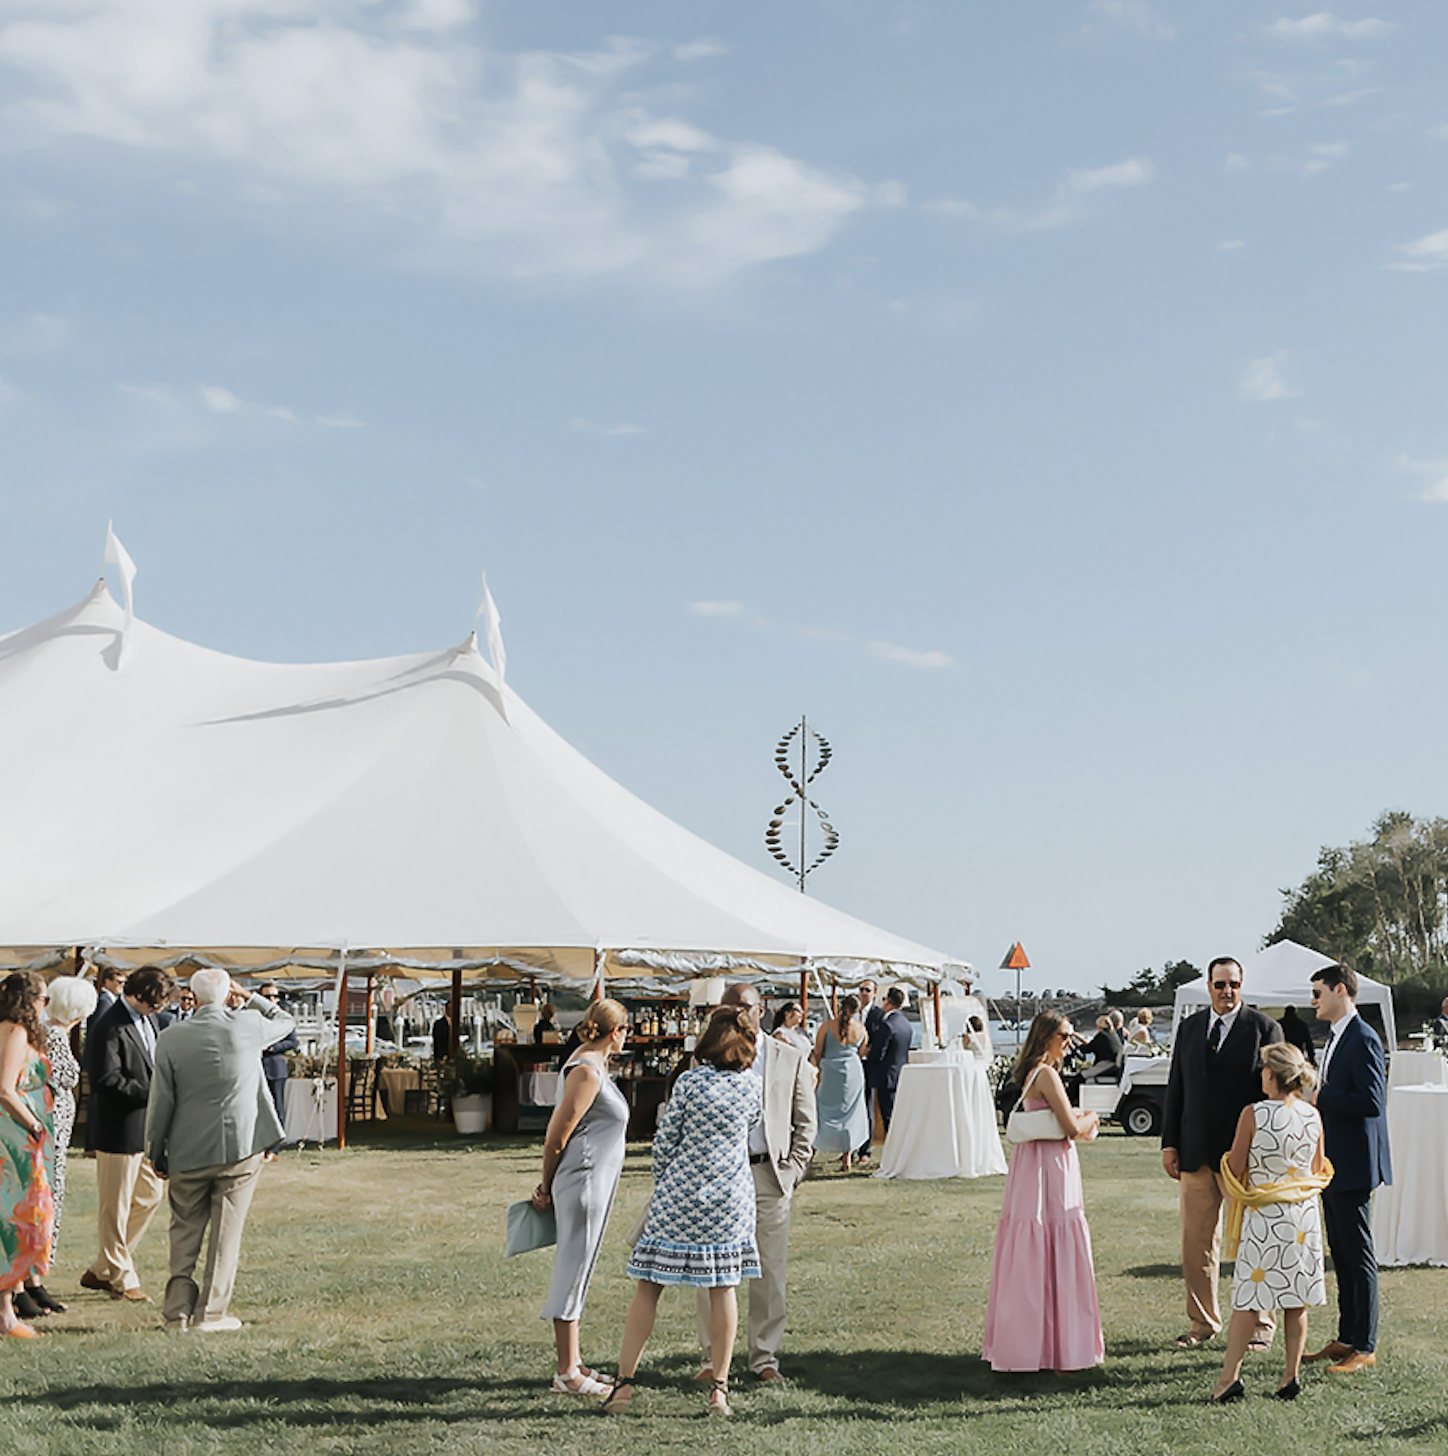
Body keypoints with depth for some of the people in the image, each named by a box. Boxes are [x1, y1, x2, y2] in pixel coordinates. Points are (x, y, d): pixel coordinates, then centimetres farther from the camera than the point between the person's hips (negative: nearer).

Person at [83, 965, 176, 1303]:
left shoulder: (147, 1019, 11)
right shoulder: (110, 1028, -17)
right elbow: (107, 1080, -22)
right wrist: (151, 1092, -19)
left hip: (148, 1125, 10)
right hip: (121, 1128, -10)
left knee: (151, 1193, 14)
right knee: (115, 1206, 3)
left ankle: (101, 1271, 24)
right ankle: (121, 1280, 14)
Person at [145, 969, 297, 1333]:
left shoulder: (171, 1038, -5)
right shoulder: (248, 1026, -6)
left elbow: (161, 1101, -1)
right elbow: (285, 1021, 17)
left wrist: (155, 1153, 9)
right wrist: (249, 997, 12)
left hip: (188, 1152, 1)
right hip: (242, 1146, -1)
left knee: (185, 1233, 12)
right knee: (226, 1231, 6)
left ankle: (177, 1313, 10)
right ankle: (210, 1313, 7)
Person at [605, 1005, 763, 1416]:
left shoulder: (690, 1081, -9)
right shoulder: (752, 1088, -1)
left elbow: (665, 1140, -5)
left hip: (679, 1193, -2)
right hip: (729, 1197, 2)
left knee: (648, 1286, 5)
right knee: (722, 1289, 8)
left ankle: (625, 1382, 4)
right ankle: (718, 1387, 8)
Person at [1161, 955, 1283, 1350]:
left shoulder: (1264, 1029, -2)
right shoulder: (1189, 1028, 11)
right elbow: (1175, 1088, 13)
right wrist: (1169, 1143, 7)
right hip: (1195, 1154, 4)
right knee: (1196, 1243, 8)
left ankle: (1260, 1325, 16)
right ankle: (1202, 1323, 19)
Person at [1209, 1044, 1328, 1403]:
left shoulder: (1253, 1114, -13)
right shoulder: (1312, 1115, -1)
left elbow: (1235, 1172, -7)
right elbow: (1318, 1171, 11)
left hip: (1264, 1217, -4)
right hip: (1305, 1215, 4)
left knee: (1247, 1298, 0)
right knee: (1297, 1301, 11)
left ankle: (1230, 1376, -3)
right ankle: (1291, 1374, 13)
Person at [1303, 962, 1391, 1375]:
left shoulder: (1363, 1039, -16)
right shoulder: (1337, 1037, 15)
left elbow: (1372, 1102, -24)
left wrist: (1320, 1096, -19)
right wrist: (1317, 1096, 6)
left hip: (1353, 1166, -10)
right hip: (1333, 1163, 10)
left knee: (1359, 1255, -3)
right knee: (1341, 1253, 14)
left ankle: (1365, 1347, 2)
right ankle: (1346, 1338, 22)